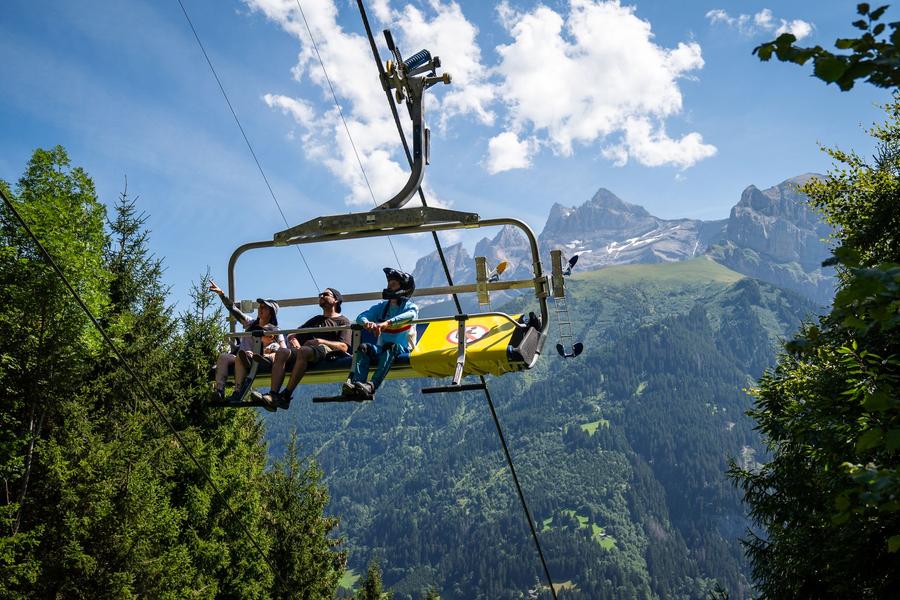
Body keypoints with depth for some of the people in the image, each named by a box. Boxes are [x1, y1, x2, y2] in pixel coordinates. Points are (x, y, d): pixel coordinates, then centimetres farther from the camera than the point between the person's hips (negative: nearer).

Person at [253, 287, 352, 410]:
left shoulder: (343, 321, 18)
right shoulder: (316, 319, 37)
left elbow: (344, 347, 0)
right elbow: (291, 335, 30)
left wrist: (321, 341, -11)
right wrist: (293, 339, 5)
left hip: (327, 351, -5)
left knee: (303, 351, -38)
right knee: (281, 352, -25)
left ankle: (286, 396, -42)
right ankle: (273, 395, -41)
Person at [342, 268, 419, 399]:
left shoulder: (410, 306, 5)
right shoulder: (382, 306, 19)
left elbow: (410, 315, -21)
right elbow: (361, 317, 4)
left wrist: (387, 323, -39)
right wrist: (366, 322, -23)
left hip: (402, 350, -4)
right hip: (381, 349, 4)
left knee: (390, 346, -36)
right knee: (363, 347, -23)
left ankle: (372, 386, -52)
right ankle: (355, 384, -42)